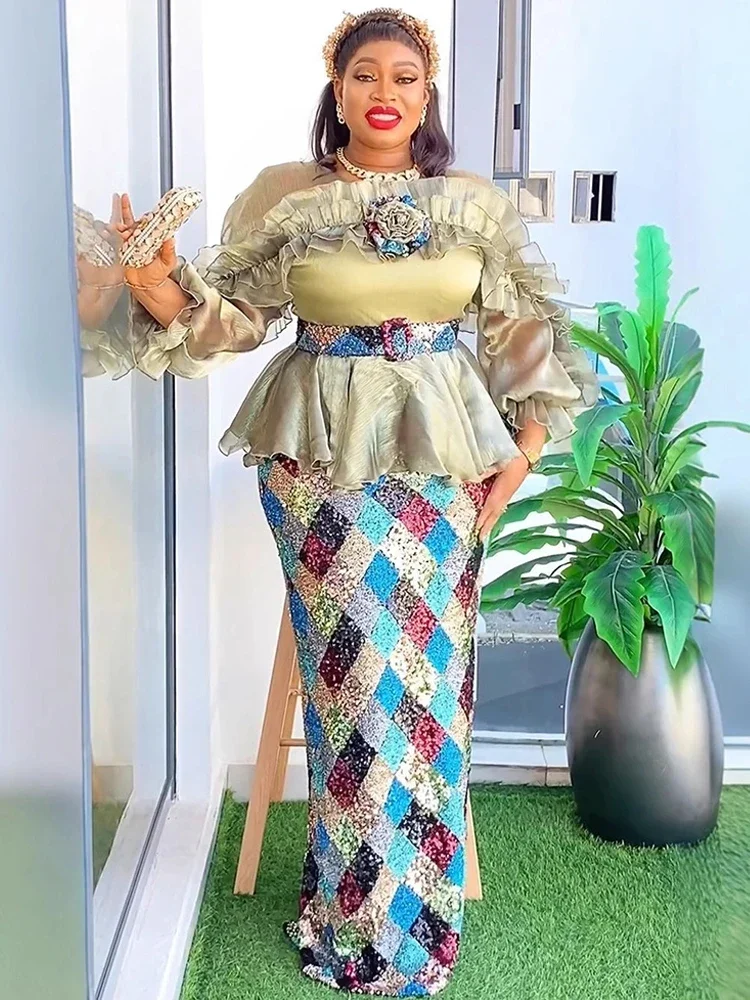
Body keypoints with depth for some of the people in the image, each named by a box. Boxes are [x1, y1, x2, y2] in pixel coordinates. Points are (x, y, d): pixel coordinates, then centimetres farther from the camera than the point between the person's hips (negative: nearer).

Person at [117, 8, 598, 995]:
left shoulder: (478, 206, 6)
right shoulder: (283, 197, 3)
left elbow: (530, 335, 9)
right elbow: (234, 315, 2)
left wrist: (522, 455, 3)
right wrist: (162, 291, -17)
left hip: (443, 458, 2)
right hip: (319, 457, -1)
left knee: (427, 668, 4)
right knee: (353, 668, 0)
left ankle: (405, 903, 22)